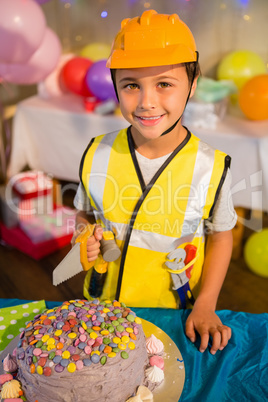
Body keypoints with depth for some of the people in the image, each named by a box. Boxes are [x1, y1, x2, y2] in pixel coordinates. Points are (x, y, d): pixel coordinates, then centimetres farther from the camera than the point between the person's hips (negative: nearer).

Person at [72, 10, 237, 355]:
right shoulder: (96, 156, -13)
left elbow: (220, 236, -3)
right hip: (102, 309, 2)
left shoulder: (211, 167, -18)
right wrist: (84, 237, -17)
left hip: (175, 314, -1)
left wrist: (205, 306, -9)